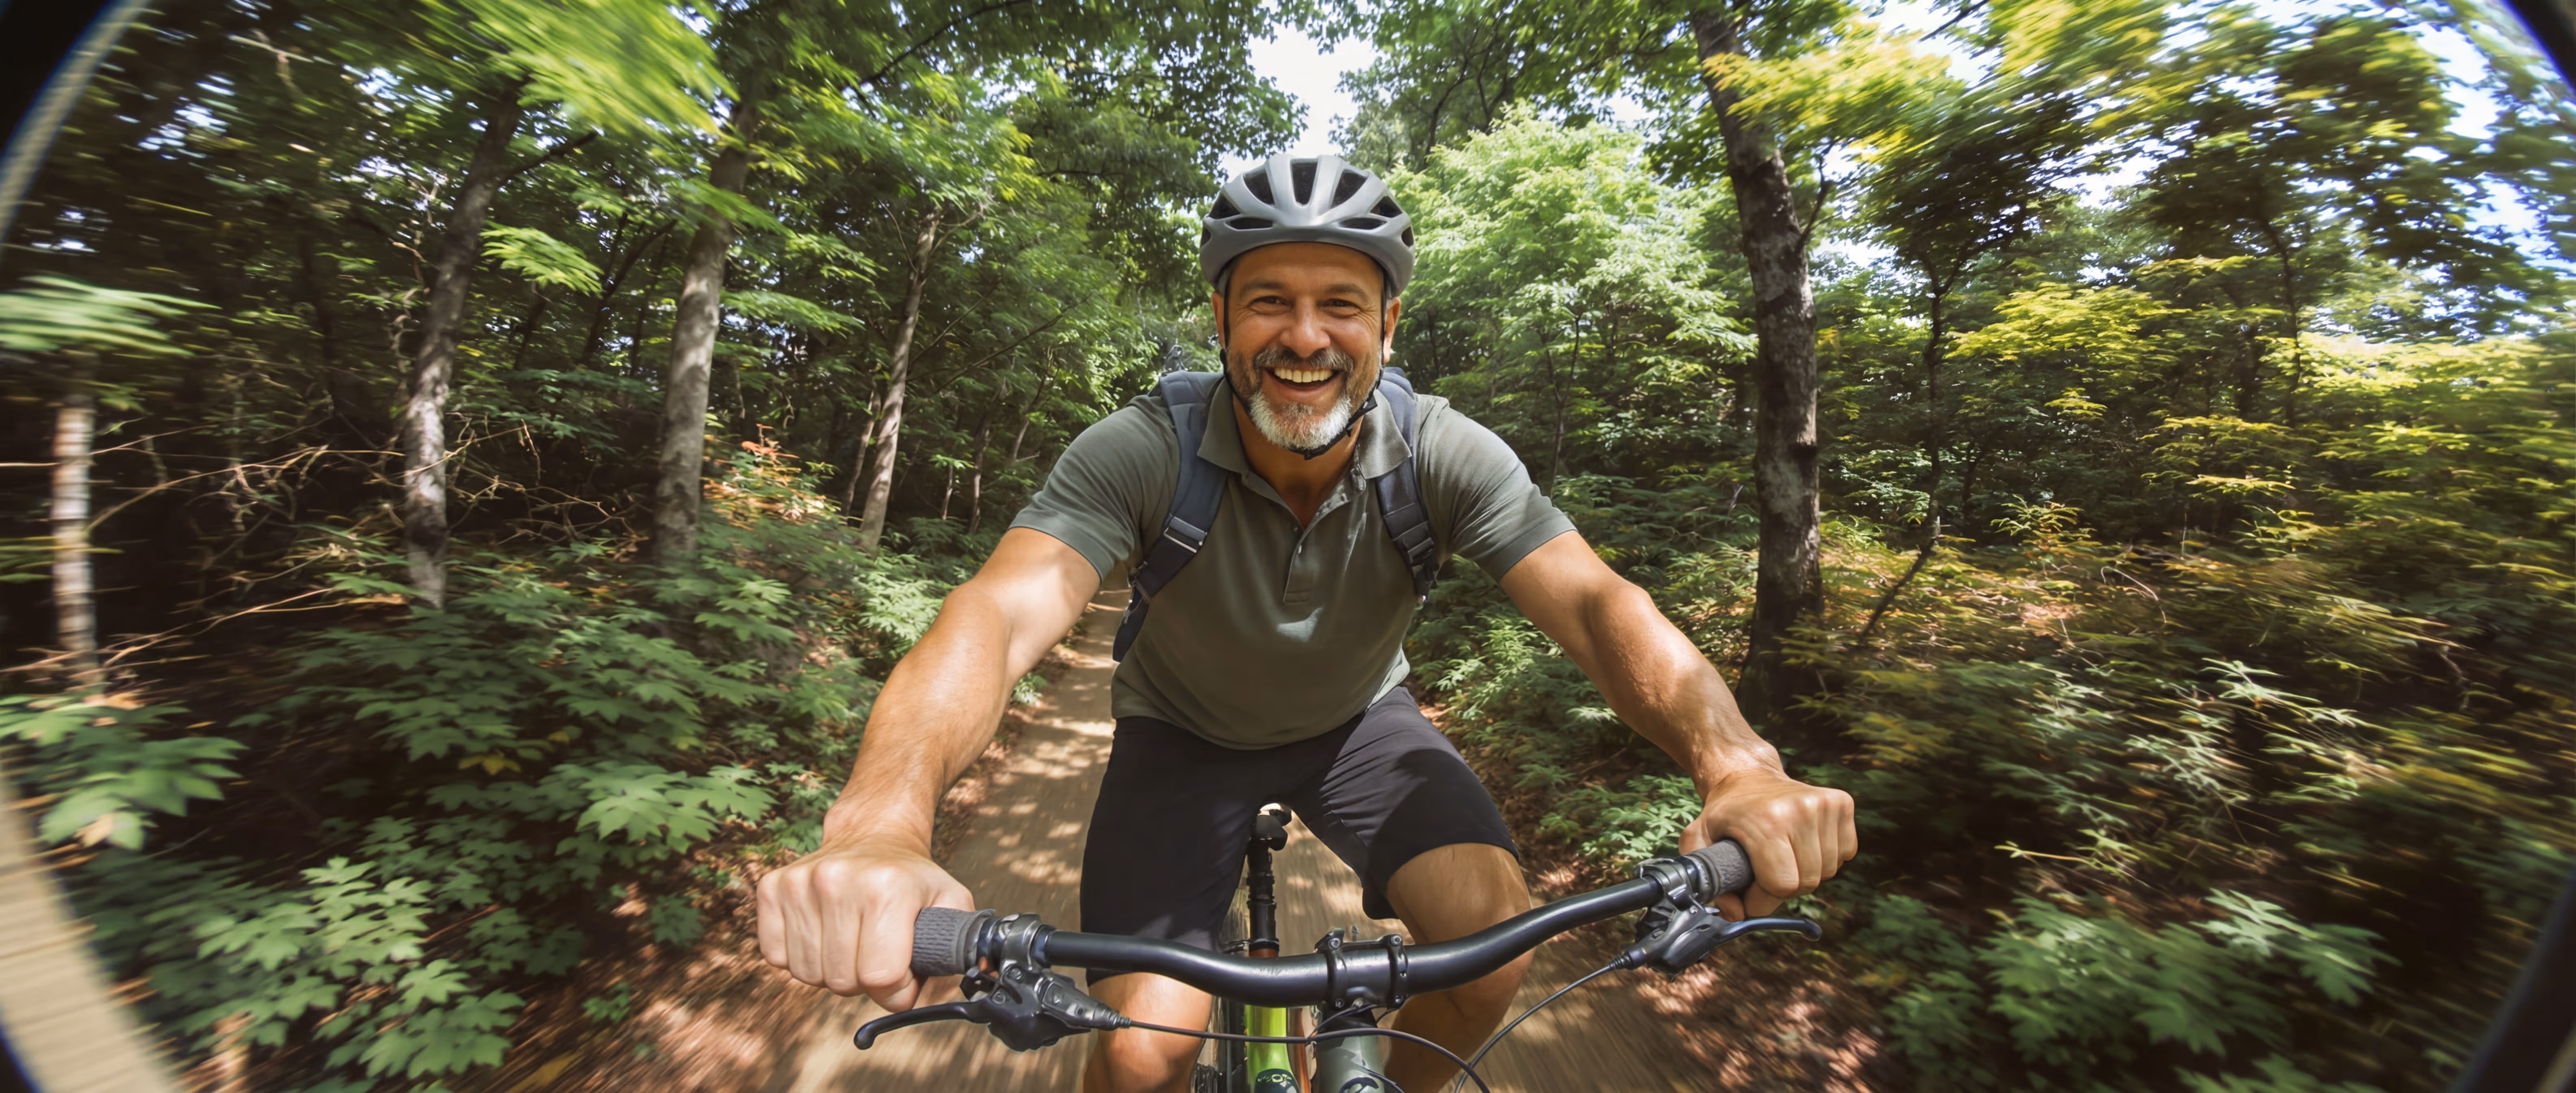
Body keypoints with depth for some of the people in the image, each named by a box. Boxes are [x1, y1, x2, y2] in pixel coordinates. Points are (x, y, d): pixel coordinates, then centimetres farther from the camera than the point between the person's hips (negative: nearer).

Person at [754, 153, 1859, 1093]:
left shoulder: (1445, 454, -21)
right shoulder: (1140, 451, -27)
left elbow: (1595, 600, -29)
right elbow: (999, 614, -39)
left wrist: (1737, 764, -47)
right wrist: (876, 827, -57)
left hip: (1356, 720, 2)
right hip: (1185, 732, -1)